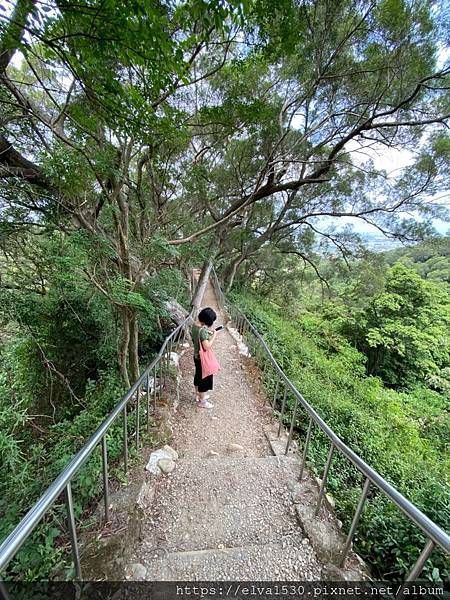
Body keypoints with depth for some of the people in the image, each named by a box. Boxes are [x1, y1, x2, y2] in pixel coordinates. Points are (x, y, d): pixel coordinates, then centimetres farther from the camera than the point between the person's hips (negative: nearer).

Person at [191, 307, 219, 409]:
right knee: (205, 378, 9)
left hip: (197, 356, 9)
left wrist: (209, 333, 4)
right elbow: (207, 346, -31)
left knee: (199, 376, 24)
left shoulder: (195, 325, -3)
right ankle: (202, 401, 25)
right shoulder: (203, 330, -30)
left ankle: (198, 395, 44)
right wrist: (214, 336, -21)